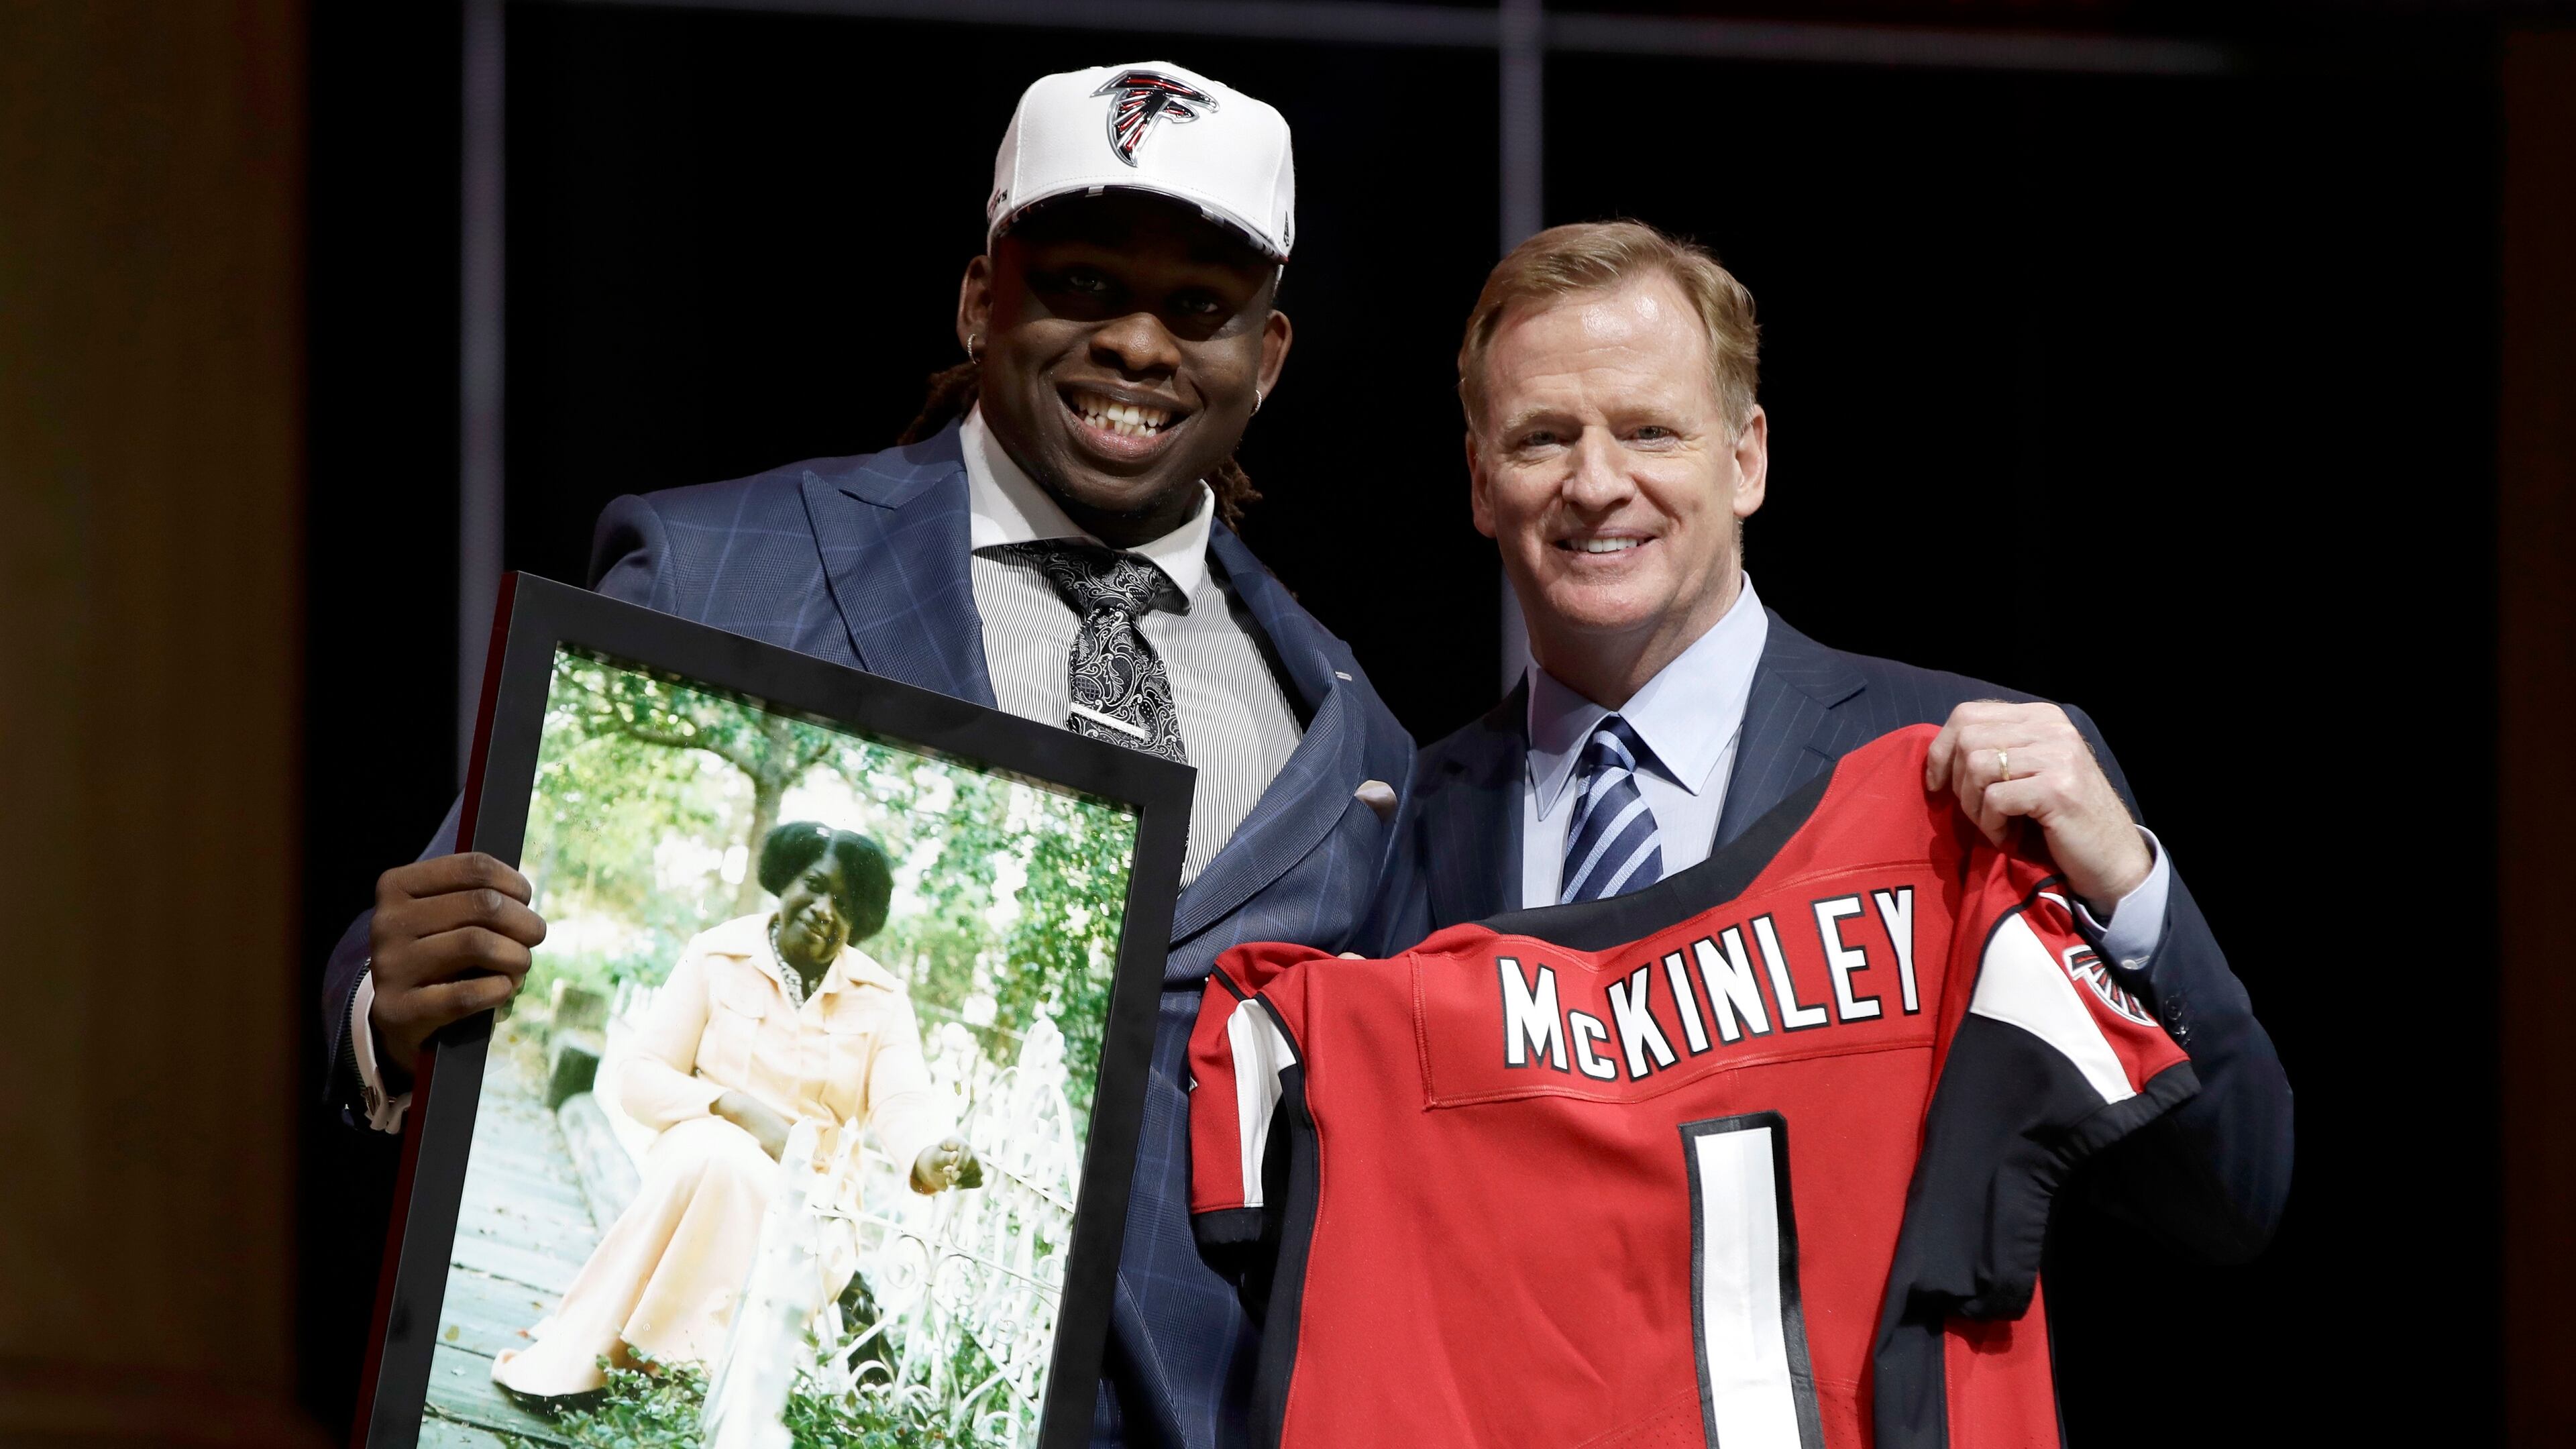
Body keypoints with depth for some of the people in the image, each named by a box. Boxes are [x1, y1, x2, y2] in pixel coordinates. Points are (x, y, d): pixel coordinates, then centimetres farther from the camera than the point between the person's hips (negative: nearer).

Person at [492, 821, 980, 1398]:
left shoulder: (881, 1000, 5)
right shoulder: (718, 957, 2)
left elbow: (904, 1105, -10)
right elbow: (641, 1078, -1)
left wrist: (932, 1156, -35)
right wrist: (738, 1109, -19)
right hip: (696, 1161, -1)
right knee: (716, 1151, -38)